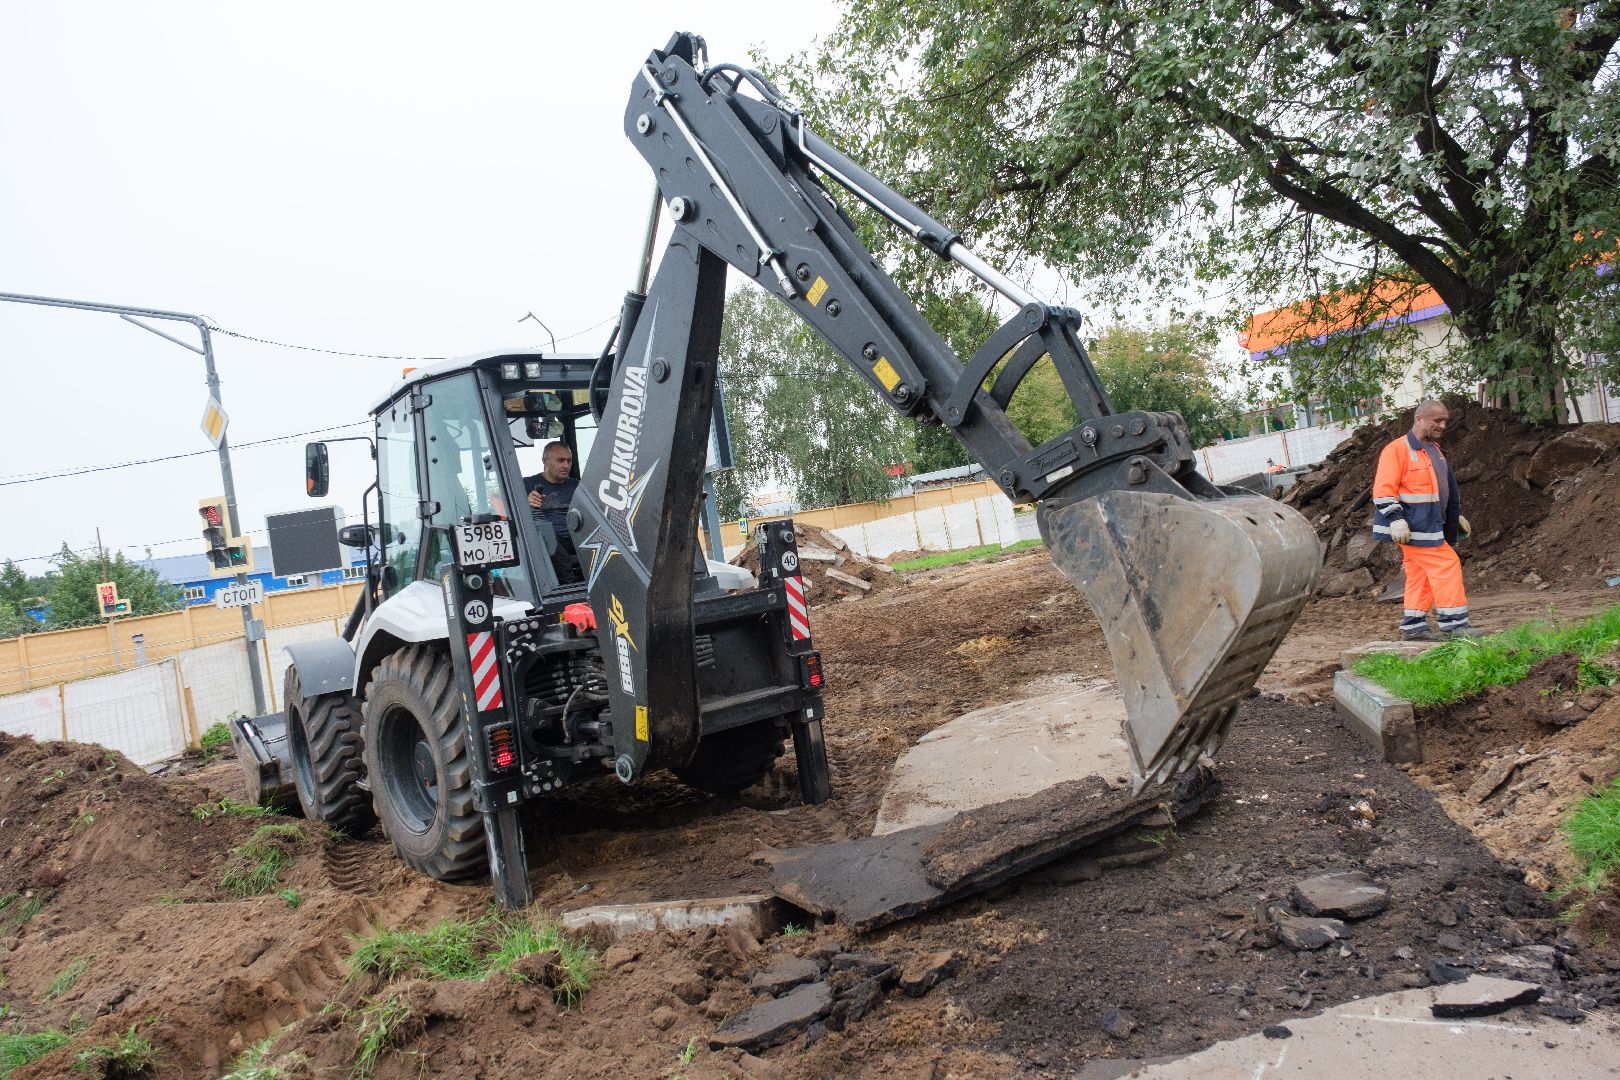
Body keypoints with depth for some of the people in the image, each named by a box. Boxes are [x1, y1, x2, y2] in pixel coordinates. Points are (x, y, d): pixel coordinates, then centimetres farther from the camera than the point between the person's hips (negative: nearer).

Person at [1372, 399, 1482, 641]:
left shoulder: (1433, 450, 18)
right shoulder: (1397, 450, -12)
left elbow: (1448, 487, 30)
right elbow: (1383, 490, -18)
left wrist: (1457, 516, 29)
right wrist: (1395, 519, -23)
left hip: (1430, 525, 9)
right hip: (1414, 527, -9)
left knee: (1419, 575, 10)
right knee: (1447, 566, -10)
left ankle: (1413, 627, 15)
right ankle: (1453, 622, -4)